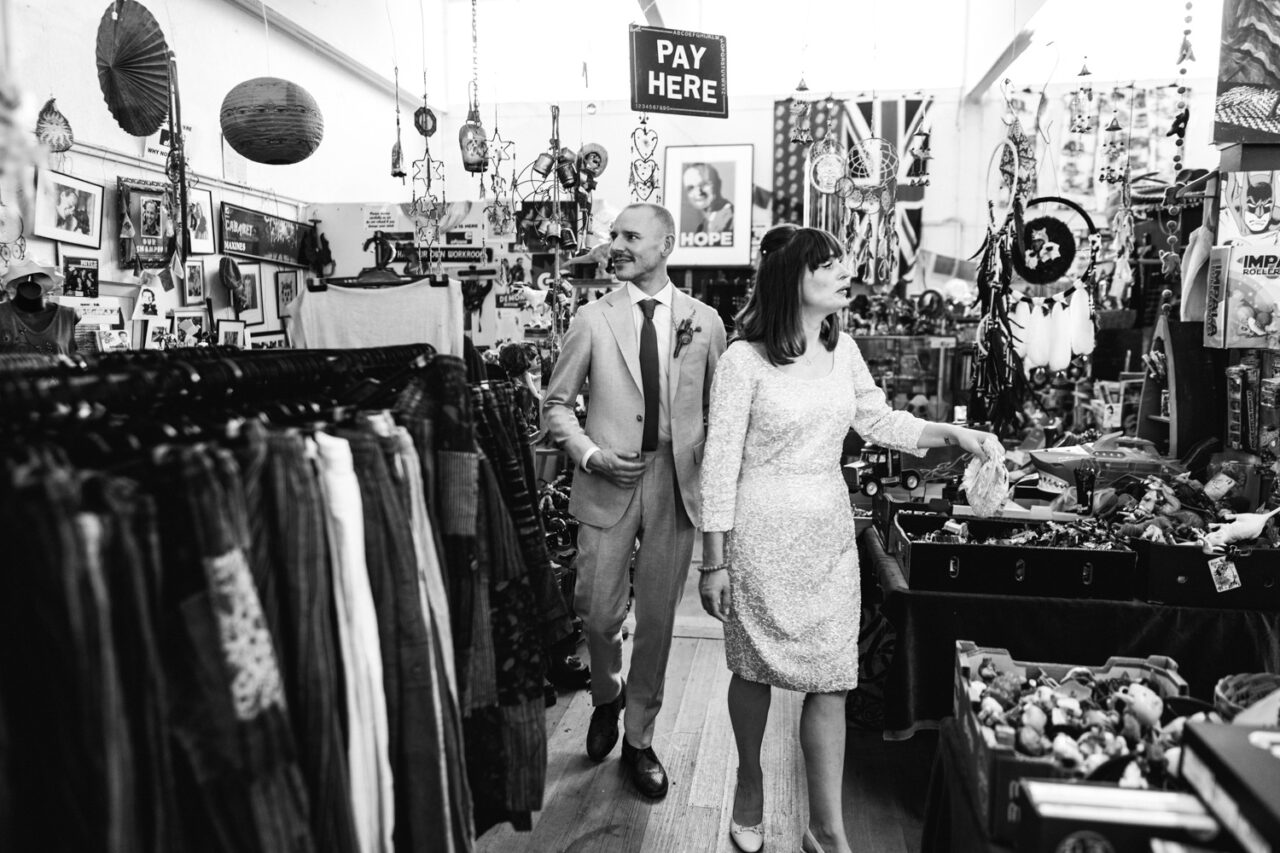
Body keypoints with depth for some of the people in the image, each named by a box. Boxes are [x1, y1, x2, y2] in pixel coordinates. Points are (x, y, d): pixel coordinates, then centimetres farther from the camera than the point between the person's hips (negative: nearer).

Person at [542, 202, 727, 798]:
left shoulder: (705, 322, 4)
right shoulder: (592, 319, 2)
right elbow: (556, 404, 5)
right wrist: (588, 453, -9)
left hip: (677, 483, 1)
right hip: (608, 482, 0)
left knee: (657, 619, 9)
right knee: (598, 613, 2)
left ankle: (639, 739, 28)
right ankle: (606, 698, 36)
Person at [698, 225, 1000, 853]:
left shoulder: (842, 350, 4)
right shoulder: (744, 360, -12)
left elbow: (881, 422, 16)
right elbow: (720, 464, -11)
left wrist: (952, 434, 1)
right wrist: (714, 562, -9)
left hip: (830, 533, 5)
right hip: (763, 535, -4)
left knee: (830, 680, 6)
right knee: (755, 668, 12)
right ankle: (750, 781, 40)